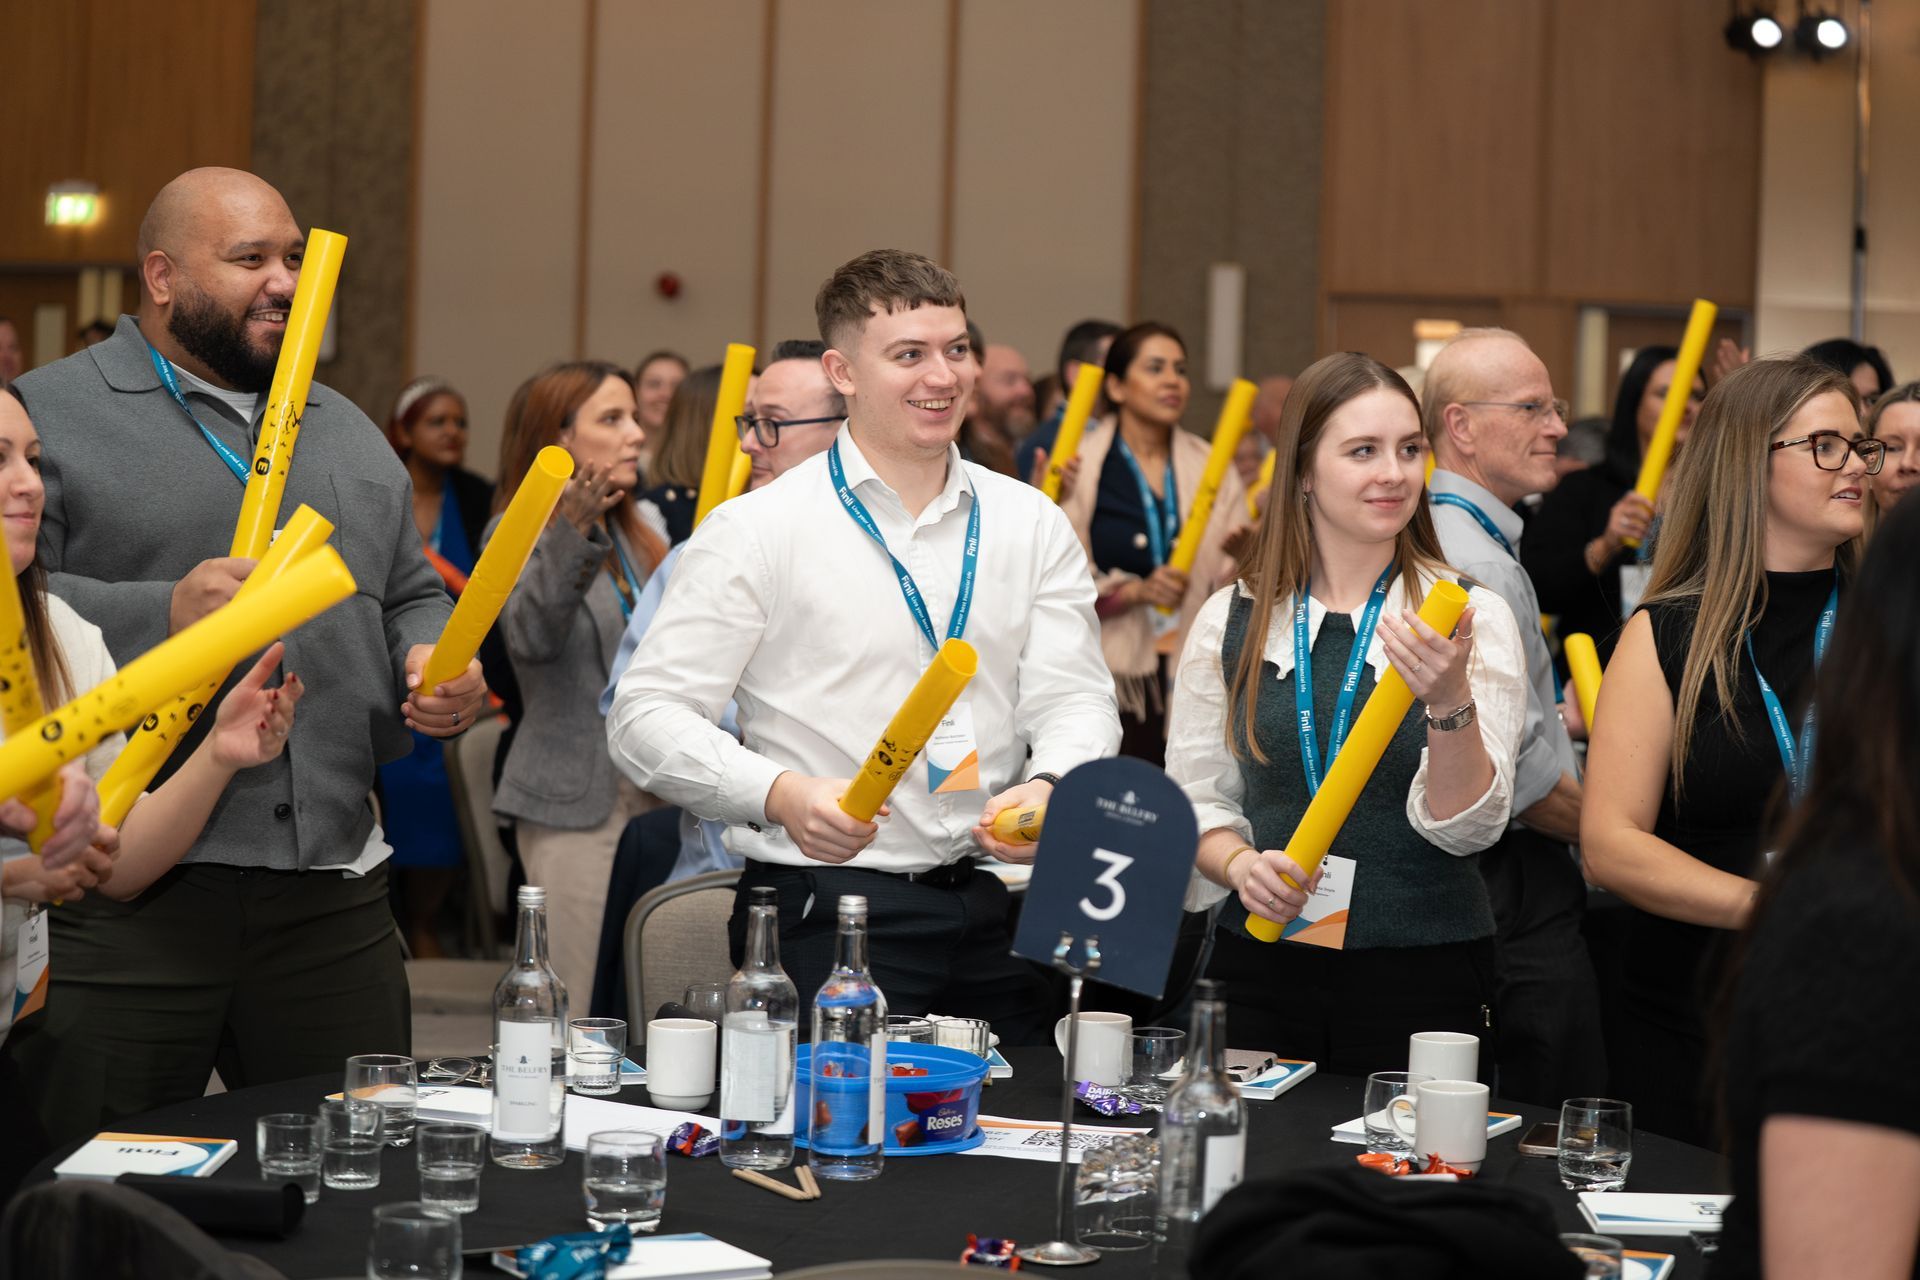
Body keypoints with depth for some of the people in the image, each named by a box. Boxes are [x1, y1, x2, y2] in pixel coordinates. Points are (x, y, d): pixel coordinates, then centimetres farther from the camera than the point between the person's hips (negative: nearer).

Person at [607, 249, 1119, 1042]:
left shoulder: (1031, 524, 11)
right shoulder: (758, 531, -2)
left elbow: (1075, 701, 6)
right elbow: (646, 717, -5)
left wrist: (1047, 789, -16)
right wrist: (781, 795, -21)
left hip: (994, 908, 4)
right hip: (825, 908, -4)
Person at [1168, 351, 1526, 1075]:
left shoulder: (1472, 617, -1)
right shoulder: (1230, 620, 5)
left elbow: (1469, 827, -8)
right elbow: (1194, 797, 9)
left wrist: (1451, 703, -24)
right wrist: (1239, 864, -11)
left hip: (1424, 982, -1)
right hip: (1262, 968, 2)